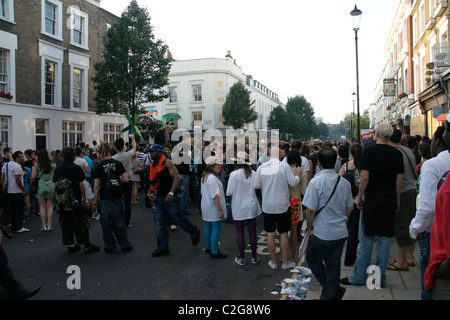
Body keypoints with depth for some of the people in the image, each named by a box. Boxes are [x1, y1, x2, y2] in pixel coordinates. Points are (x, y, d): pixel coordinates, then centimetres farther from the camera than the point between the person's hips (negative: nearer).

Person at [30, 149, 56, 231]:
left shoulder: (37, 165, -2)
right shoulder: (53, 164, 1)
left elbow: (33, 177, -2)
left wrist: (31, 180, 19)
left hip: (41, 186, -1)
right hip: (51, 186, 1)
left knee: (42, 206, 4)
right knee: (50, 206, 6)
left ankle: (44, 225, 5)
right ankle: (49, 225, 5)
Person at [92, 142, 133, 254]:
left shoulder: (98, 167, -7)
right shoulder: (118, 163, -3)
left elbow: (96, 186, -6)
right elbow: (126, 179, -5)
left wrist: (95, 200, 4)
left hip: (105, 199, -2)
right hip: (117, 198, 2)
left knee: (106, 224, 11)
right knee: (119, 223, 15)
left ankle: (111, 247, 18)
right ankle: (125, 245, 18)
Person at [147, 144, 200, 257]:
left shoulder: (167, 163, -10)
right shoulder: (152, 165, 13)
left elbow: (177, 177, -18)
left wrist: (171, 192, -27)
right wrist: (149, 192, 8)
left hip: (170, 198, -7)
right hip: (158, 198, 7)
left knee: (178, 218, 2)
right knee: (159, 225, 6)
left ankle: (194, 232, 28)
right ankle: (163, 248, 17)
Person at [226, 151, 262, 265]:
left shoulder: (234, 174, -16)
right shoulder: (253, 174, -6)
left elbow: (229, 193, -12)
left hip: (239, 207, -3)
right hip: (252, 206, 3)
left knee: (240, 232, 7)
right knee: (252, 231, 11)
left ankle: (241, 258, 15)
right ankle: (254, 257, 20)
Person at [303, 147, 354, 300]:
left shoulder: (316, 182, -17)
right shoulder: (345, 182, 1)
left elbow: (310, 210, -18)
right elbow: (350, 208, 11)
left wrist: (310, 228, -4)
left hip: (322, 233, -6)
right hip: (341, 232, 6)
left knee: (313, 261, 15)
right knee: (333, 265, 16)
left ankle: (335, 290, 14)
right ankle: (329, 295, 25)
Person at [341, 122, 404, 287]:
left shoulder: (370, 150, -9)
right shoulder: (397, 153, 4)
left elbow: (365, 177, -14)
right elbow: (399, 180, 6)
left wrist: (359, 197, -4)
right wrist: (397, 200, 15)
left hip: (372, 198, -4)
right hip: (389, 199, 4)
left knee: (366, 239, 2)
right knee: (385, 238, 9)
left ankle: (359, 277, 11)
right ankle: (380, 277, 16)